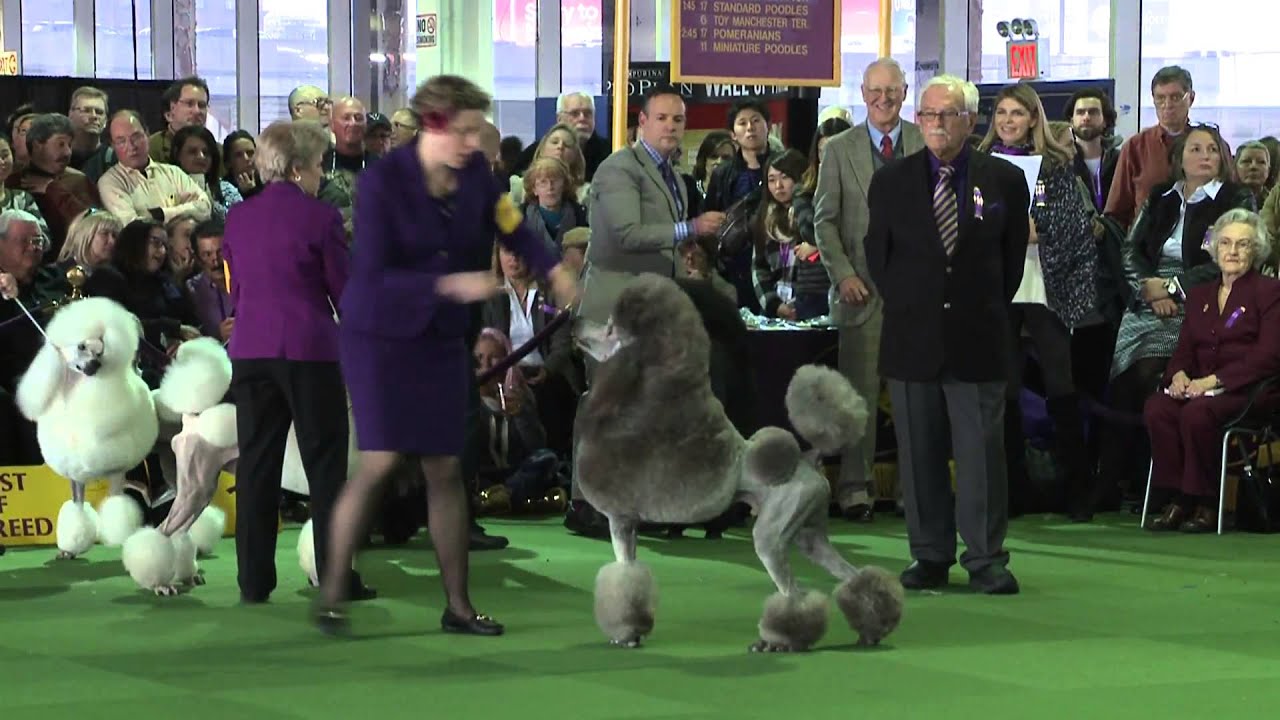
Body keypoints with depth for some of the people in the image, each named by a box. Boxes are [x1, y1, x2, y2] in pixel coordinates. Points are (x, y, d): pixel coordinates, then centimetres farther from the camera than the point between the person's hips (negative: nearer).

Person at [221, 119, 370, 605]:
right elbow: (344, 290, -2)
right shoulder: (319, 217, -7)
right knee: (325, 464, 2)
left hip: (251, 350, 5)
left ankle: (254, 580, 8)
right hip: (309, 349, -4)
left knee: (256, 464, 8)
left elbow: (236, 291, 15)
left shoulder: (238, 219, 8)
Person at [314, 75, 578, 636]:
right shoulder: (382, 181, -18)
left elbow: (511, 227, 12)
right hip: (381, 334, -5)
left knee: (445, 468, 6)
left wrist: (554, 269, -5)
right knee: (380, 462, -14)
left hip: (442, 338, 5)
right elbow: (373, 276, -22)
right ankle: (331, 593, -1)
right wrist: (450, 285, -29)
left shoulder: (474, 172, -2)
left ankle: (458, 605, 13)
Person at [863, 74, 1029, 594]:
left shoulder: (1005, 180, 3)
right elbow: (878, 256, 12)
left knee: (983, 450, -3)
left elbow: (1013, 256, 11)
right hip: (911, 338, 1)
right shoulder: (890, 182, 5)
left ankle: (986, 559, 3)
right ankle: (930, 556, 13)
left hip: (978, 339, -1)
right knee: (919, 454, 5)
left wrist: (987, 311, 9)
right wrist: (906, 307, 8)